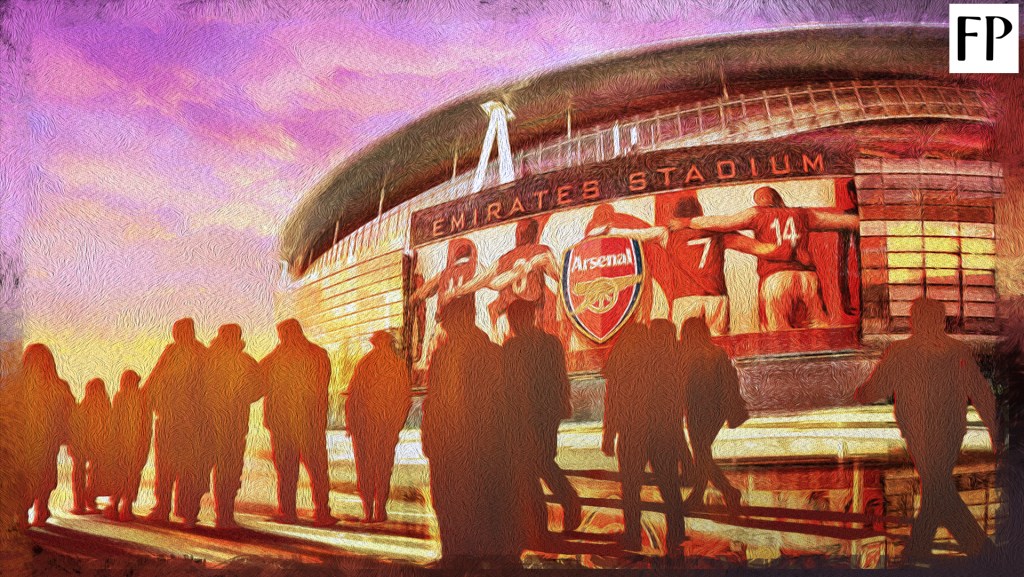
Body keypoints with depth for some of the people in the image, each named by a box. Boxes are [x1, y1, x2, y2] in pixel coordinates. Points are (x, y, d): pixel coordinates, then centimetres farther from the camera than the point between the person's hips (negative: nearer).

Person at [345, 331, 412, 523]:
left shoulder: (363, 364, -4)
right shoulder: (400, 365, -1)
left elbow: (353, 395, -4)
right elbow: (405, 397, 0)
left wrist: (350, 423, 4)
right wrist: (398, 423, 10)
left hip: (364, 422, -1)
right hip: (388, 424, 1)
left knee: (365, 465, 6)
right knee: (384, 465, 10)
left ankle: (368, 511, 2)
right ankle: (380, 510, 6)